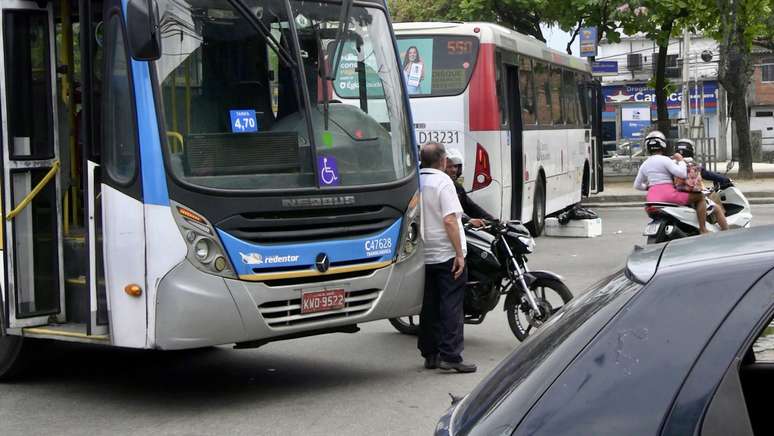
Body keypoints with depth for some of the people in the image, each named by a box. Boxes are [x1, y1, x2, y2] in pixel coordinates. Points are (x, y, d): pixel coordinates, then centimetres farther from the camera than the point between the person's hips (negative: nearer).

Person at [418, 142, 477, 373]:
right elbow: (449, 220, -19)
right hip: (446, 253, -6)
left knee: (428, 306, 12)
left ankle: (429, 354, 17)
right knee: (451, 305, -4)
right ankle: (450, 355, -8)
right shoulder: (442, 181, -12)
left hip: (423, 256, 6)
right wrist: (459, 254, -16)